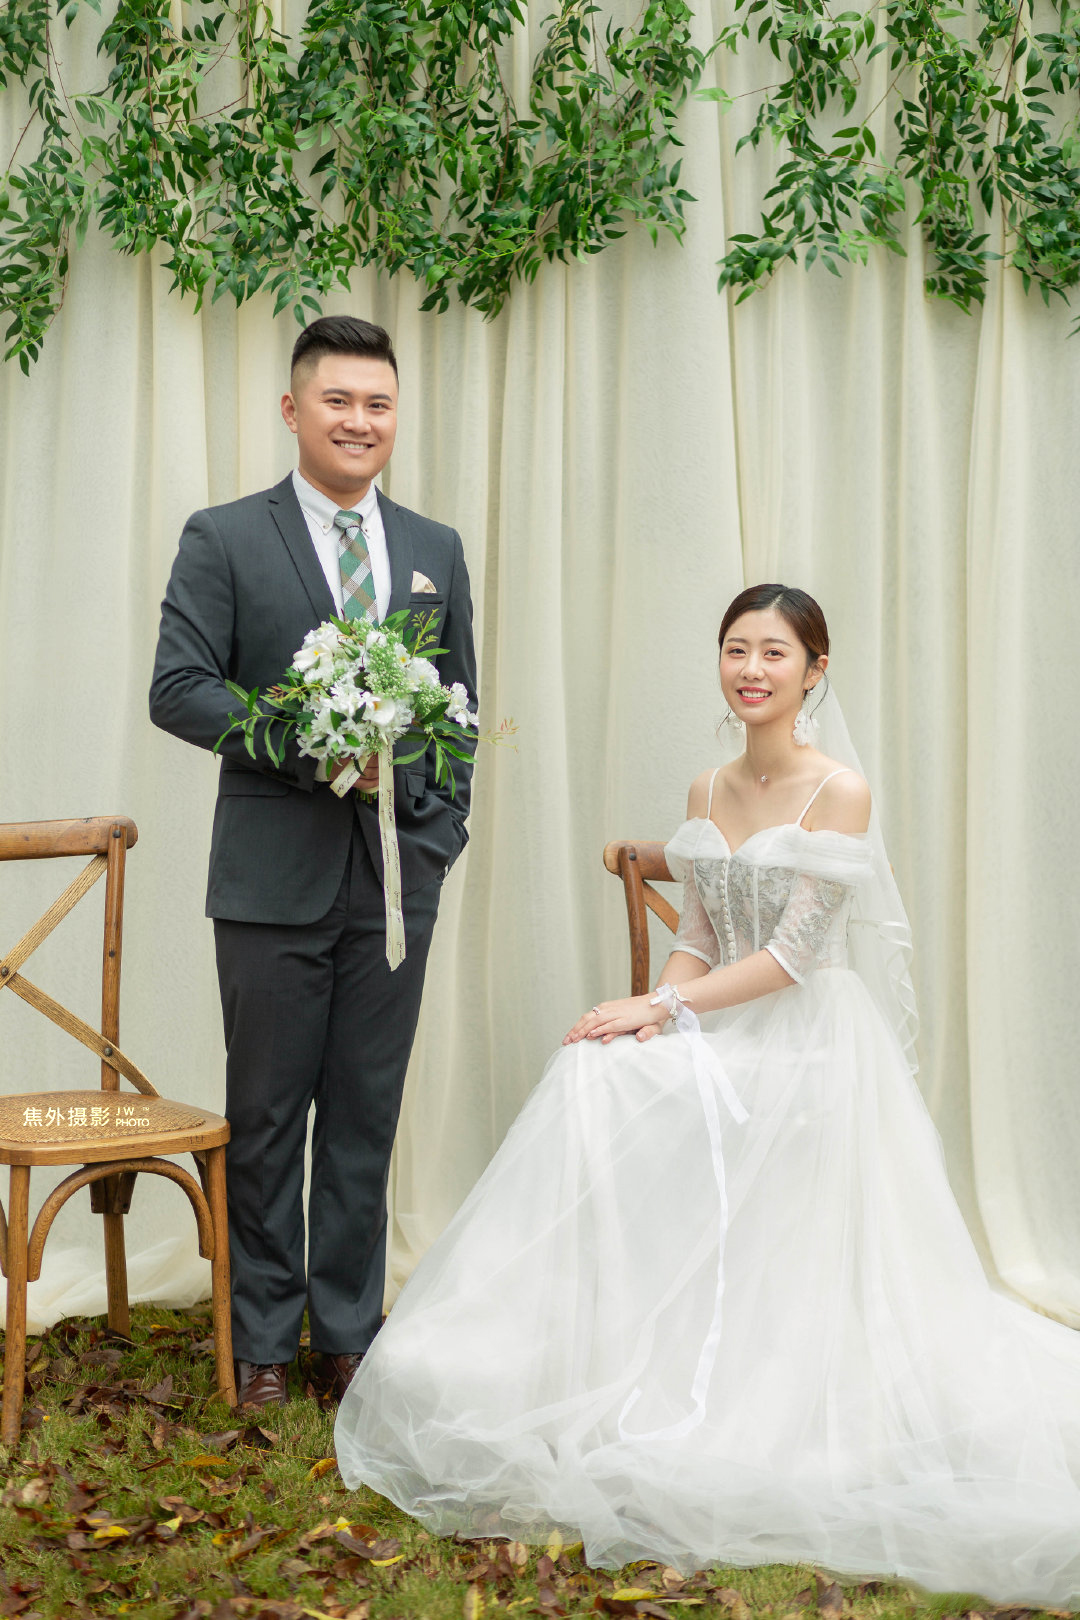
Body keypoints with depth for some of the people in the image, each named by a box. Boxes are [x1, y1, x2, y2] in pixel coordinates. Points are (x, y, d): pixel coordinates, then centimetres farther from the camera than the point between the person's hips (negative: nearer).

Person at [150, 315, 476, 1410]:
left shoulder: (437, 551, 12)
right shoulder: (223, 539, 1)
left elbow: (460, 706, 14)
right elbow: (178, 690, -7)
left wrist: (440, 834, 3)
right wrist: (312, 748, -17)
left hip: (396, 876, 3)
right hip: (274, 876, -3)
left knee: (366, 1116, 10)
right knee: (266, 1117, 6)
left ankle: (349, 1333, 22)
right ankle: (262, 1341, 20)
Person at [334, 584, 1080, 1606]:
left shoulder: (839, 792, -9)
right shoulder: (706, 794, 10)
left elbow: (792, 953, -14)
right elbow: (697, 937, 11)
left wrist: (664, 1005, -16)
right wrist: (658, 1014, -10)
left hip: (811, 1043, -5)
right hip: (724, 1029, 5)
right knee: (599, 1082, -18)